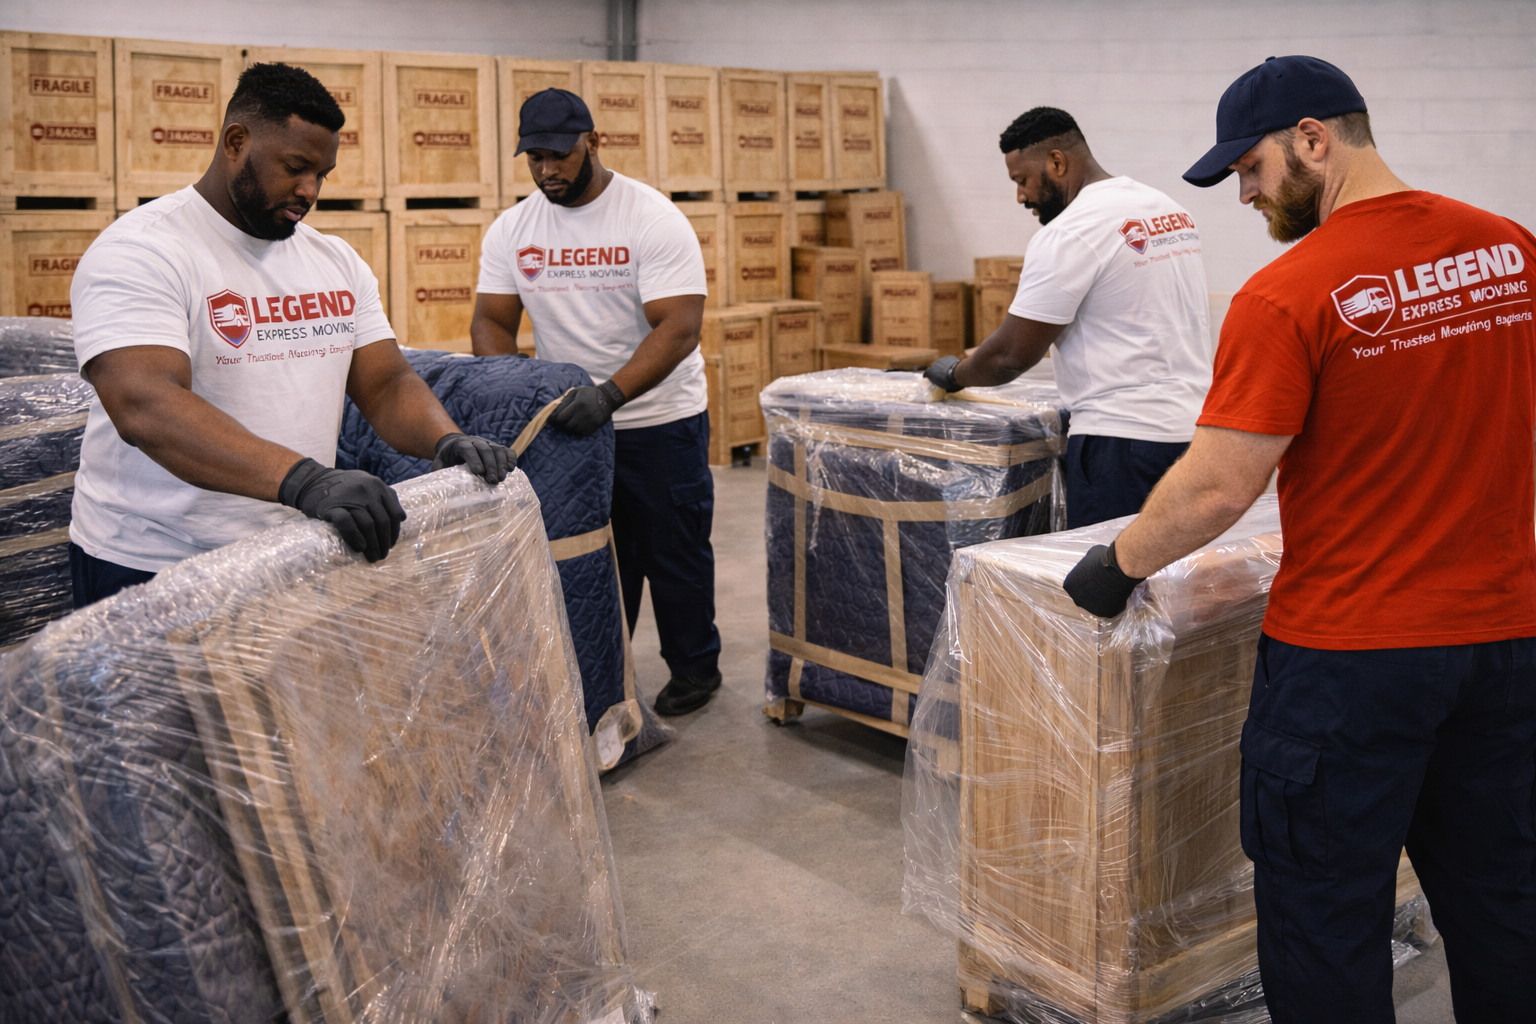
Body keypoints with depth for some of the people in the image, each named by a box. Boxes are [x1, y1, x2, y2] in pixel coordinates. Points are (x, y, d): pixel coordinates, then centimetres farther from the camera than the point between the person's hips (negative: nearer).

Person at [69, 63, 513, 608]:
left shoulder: (336, 260, 10)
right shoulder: (140, 250, -13)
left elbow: (386, 384, 6)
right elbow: (145, 407, -28)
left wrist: (446, 441, -17)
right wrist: (304, 480, -40)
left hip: (298, 559, 6)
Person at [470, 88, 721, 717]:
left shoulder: (653, 220, -15)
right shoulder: (511, 230, 1)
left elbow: (678, 327, -22)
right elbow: (492, 320, 4)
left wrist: (609, 394, -35)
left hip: (660, 420, -4)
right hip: (569, 419, 4)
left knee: (675, 553, 7)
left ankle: (695, 668, 25)